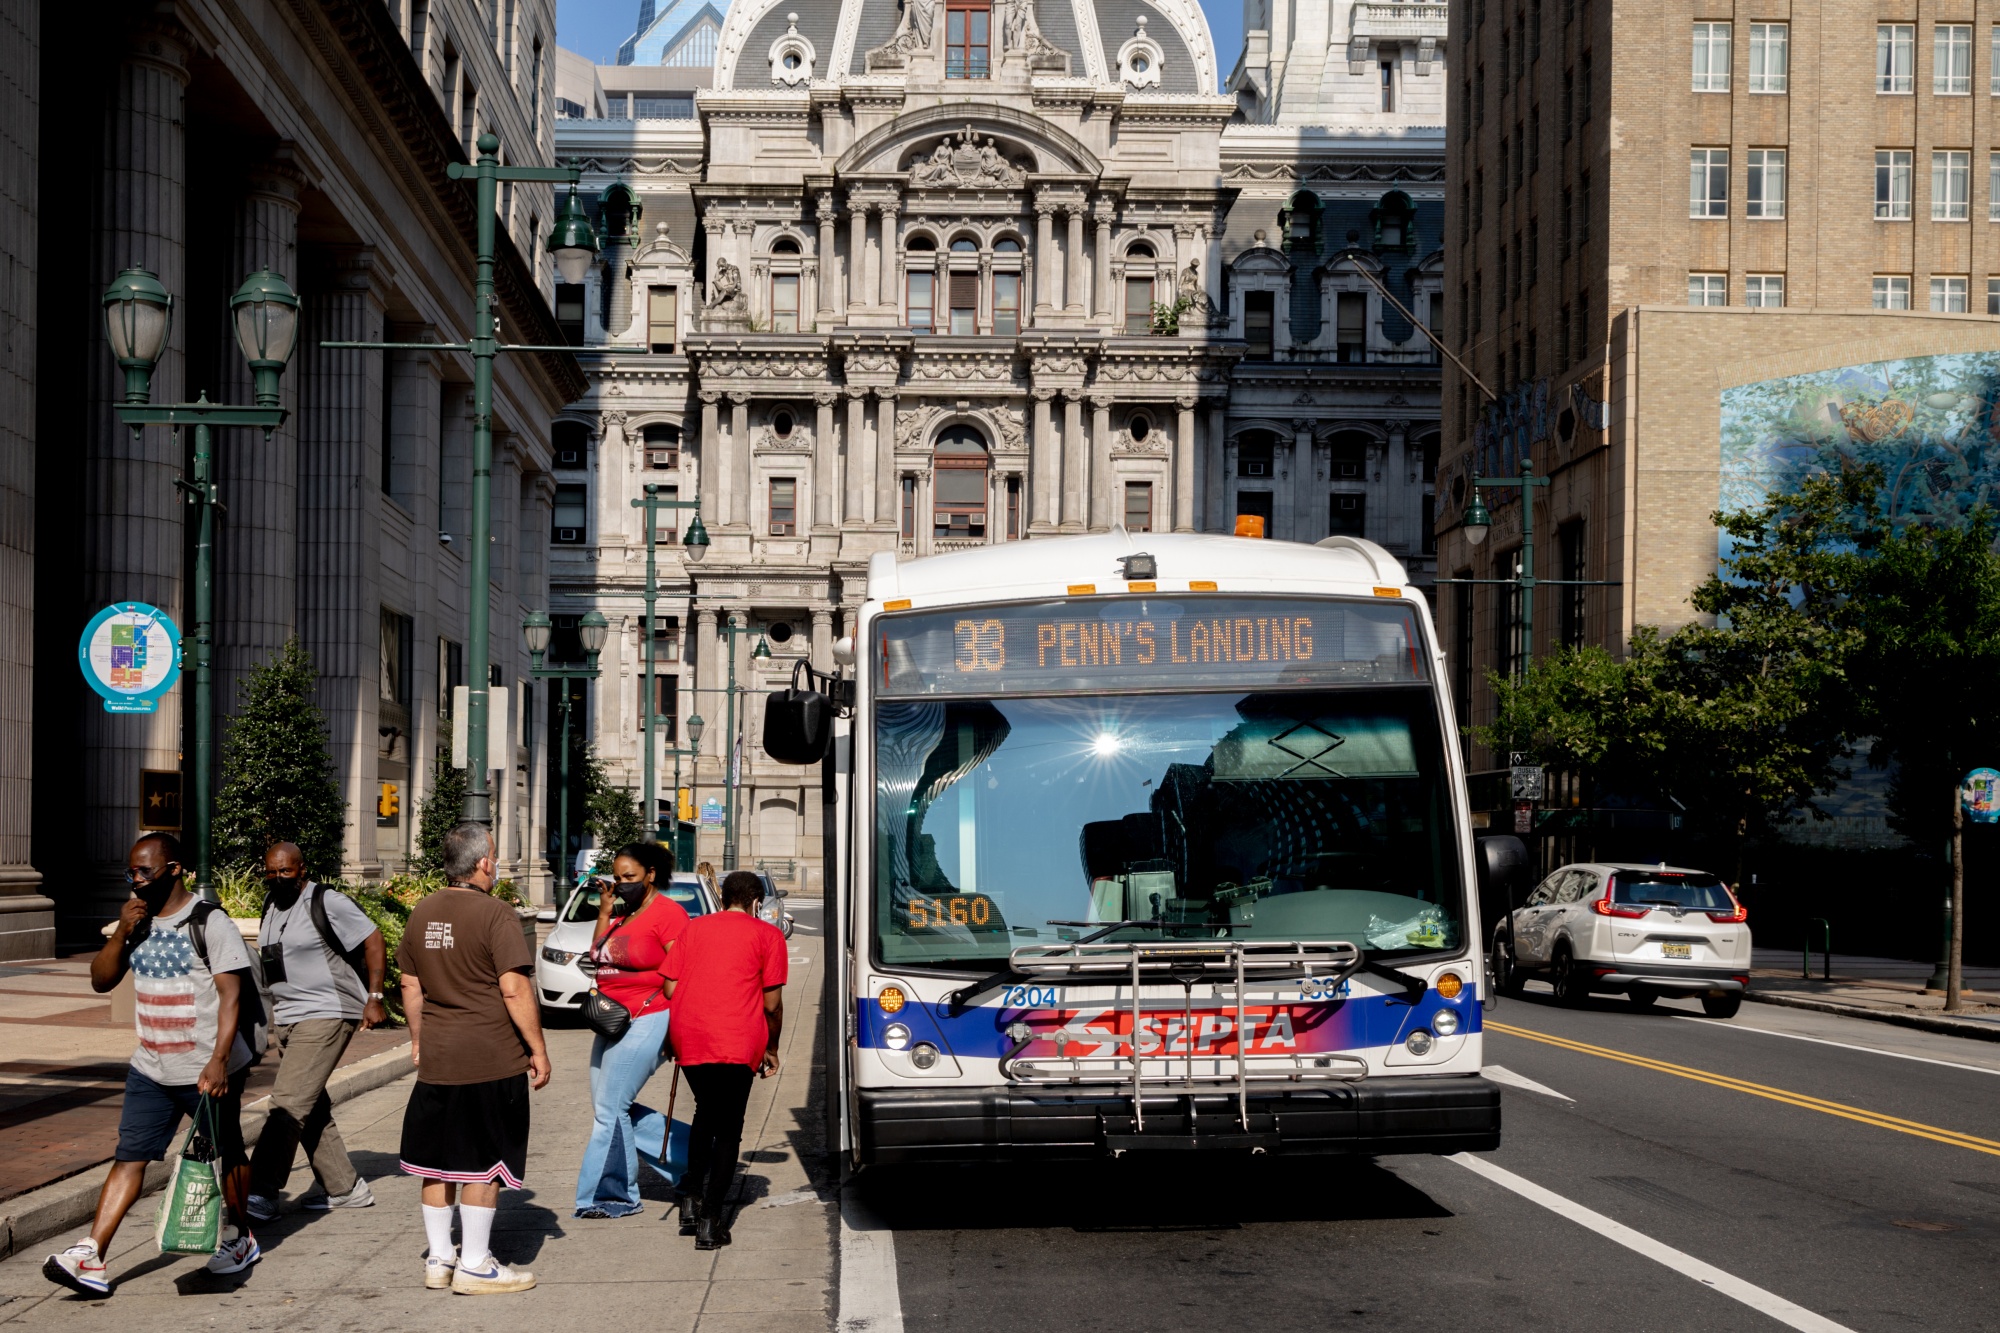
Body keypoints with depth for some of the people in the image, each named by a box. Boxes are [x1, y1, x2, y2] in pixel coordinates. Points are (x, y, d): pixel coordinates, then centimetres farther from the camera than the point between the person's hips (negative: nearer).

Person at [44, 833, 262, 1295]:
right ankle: (89, 1256, -10)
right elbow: (100, 980, 8)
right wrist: (121, 933, -8)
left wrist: (219, 1060, -25)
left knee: (226, 1156, 10)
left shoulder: (209, 923, -12)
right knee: (129, 1157, -3)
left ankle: (240, 1239, 29)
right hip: (151, 1070, 5)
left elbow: (231, 995, -16)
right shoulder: (137, 922, 9)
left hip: (208, 1071, -5)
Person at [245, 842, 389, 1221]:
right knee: (312, 1109, 11)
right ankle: (344, 1188, 20)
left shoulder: (327, 903, -11)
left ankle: (262, 1193, -17)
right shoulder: (271, 905, 12)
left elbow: (373, 942, -11)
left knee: (289, 1104, -15)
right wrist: (271, 1015, 23)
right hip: (284, 1018, 9)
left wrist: (374, 997, -16)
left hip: (325, 1015, -9)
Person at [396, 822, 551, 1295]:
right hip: (491, 1061, -6)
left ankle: (439, 1260, 21)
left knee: (438, 1160, 14)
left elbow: (410, 985, 14)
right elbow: (515, 990, -18)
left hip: (436, 1059, 6)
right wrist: (538, 1049, -10)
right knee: (483, 1163, 2)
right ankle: (475, 1265, 7)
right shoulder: (495, 914, -14)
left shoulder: (422, 912, 7)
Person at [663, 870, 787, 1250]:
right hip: (737, 1042, -4)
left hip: (688, 1038, 4)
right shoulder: (766, 935, 6)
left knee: (705, 1115, 25)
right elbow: (772, 1004, 2)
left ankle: (692, 1199, 18)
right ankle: (710, 1221, -3)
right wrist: (771, 1049, 15)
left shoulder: (693, 928, 15)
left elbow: (671, 989, 11)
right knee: (728, 1130, 5)